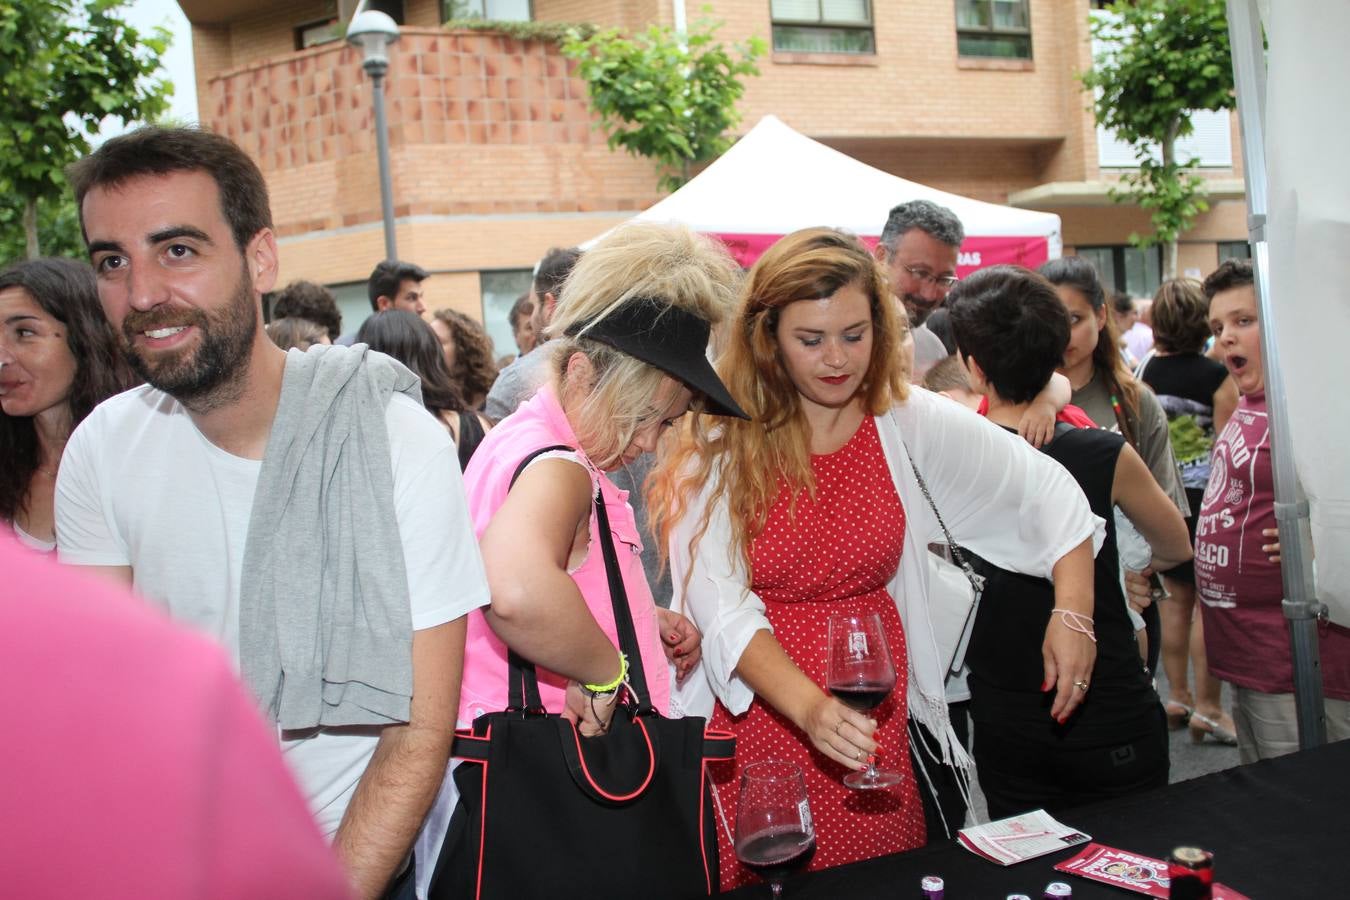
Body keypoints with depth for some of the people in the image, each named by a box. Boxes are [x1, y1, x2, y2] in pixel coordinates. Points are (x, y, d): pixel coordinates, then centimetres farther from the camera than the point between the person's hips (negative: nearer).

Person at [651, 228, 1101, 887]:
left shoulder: (907, 423, -2)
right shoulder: (717, 442, -9)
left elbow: (1048, 492, 4)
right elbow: (721, 606, -16)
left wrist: (1073, 614, -9)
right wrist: (809, 707, -30)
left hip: (873, 725, 2)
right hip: (752, 718, -2)